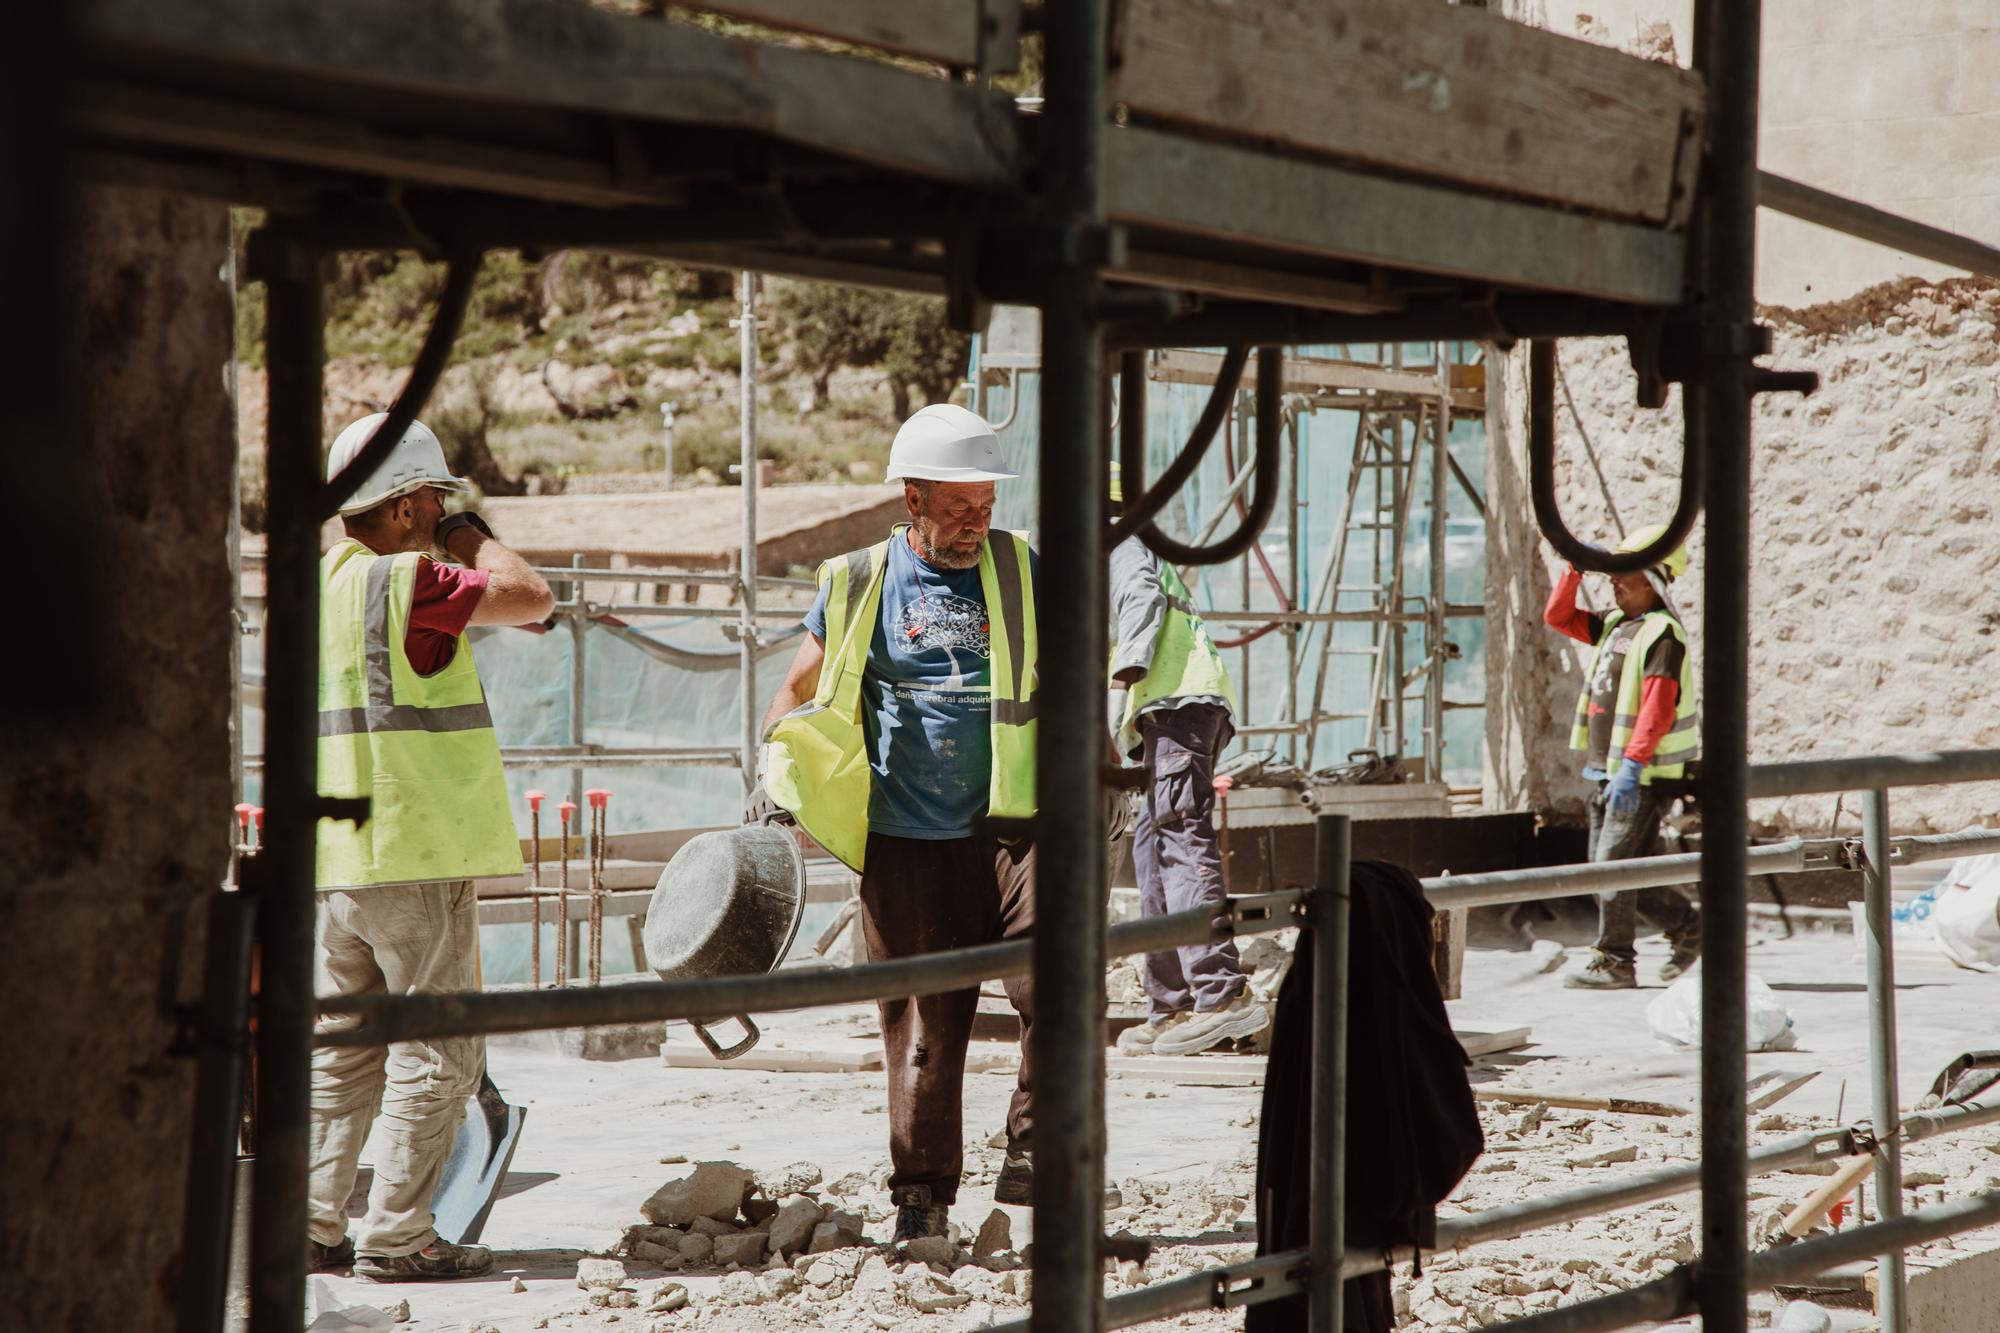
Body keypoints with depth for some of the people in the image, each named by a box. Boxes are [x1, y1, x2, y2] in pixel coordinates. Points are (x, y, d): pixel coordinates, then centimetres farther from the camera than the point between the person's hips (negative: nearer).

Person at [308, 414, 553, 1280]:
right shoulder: (403, 581, -14)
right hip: (416, 854, -9)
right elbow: (531, 599, -15)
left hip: (340, 855, 9)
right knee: (437, 1053, -2)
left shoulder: (321, 584, 14)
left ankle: (311, 1224, 13)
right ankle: (396, 1234, -3)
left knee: (345, 1047, 13)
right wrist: (477, 541, 1)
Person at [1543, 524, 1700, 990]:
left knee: (1614, 864, -9)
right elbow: (1558, 616, 22)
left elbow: (1658, 708, -22)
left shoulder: (1663, 633, -14)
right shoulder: (1615, 626, 14)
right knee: (1614, 866, 12)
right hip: (1606, 770, 9)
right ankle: (1686, 926, 24)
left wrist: (1632, 764, -28)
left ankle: (1614, 963, -2)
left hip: (1642, 774, -9)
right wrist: (1575, 570, 8)